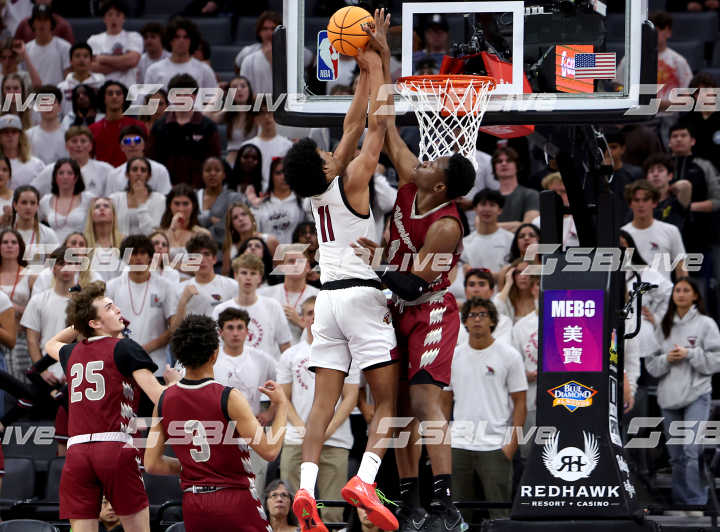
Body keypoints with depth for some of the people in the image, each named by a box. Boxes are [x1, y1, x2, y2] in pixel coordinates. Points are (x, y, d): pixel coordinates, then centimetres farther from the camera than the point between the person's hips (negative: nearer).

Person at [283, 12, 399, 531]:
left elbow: (354, 126, 17)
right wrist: (376, 67, 2)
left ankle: (306, 488, -17)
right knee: (388, 399, -5)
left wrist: (366, 71, 20)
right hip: (362, 294, -6)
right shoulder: (350, 183, -7)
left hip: (329, 296, 6)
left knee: (324, 401, -1)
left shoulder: (319, 189, 9)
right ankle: (365, 479, -25)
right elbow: (373, 125, -5)